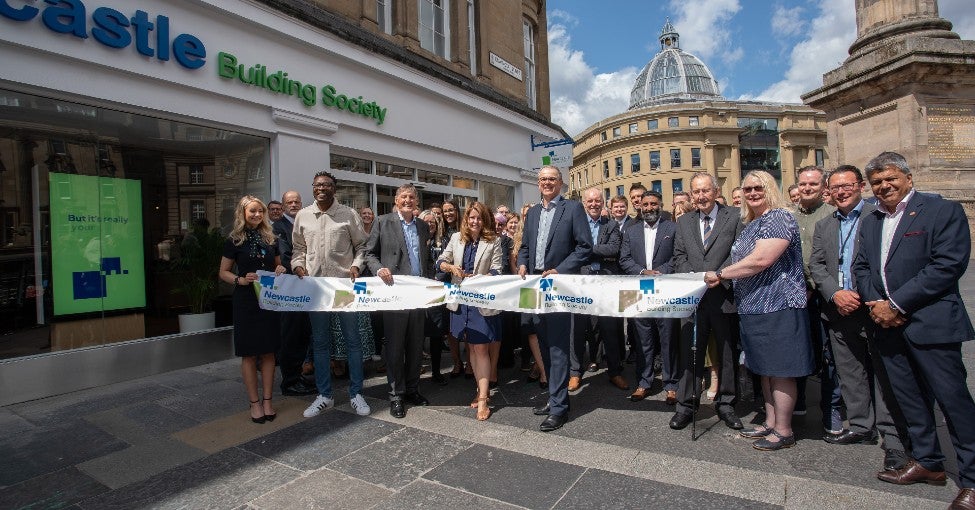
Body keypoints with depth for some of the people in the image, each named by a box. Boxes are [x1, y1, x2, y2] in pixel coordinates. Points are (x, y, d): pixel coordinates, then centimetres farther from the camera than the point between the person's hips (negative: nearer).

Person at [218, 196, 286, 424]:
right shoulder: (234, 241, -1)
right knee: (249, 354, 3)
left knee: (268, 352, 5)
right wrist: (240, 279, -17)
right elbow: (223, 272, 1)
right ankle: (254, 402, 14)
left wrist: (280, 270, -3)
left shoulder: (270, 239, 9)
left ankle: (267, 400, 15)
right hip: (246, 301, -3)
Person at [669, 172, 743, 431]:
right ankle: (685, 405, 14)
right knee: (689, 351, 4)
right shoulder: (683, 222, 13)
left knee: (727, 353, 10)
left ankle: (725, 403, 27)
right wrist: (691, 278, -7)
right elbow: (679, 257, 10)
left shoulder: (734, 217, 3)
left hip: (724, 296, -2)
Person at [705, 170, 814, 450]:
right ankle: (770, 423, 28)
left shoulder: (779, 218, -13)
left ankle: (784, 431, 12)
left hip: (777, 307, -10)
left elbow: (761, 260, -24)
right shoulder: (750, 224, 16)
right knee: (765, 368, 16)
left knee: (779, 370, 0)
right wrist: (723, 275, 7)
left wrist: (720, 274, -16)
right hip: (754, 307, 10)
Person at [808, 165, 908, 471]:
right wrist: (835, 293, -8)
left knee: (883, 373, -1)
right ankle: (861, 427, 25)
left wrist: (861, 296, -15)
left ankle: (892, 437, 9)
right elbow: (815, 265, 8)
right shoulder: (823, 226, 15)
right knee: (850, 374, 13)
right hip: (839, 309, 5)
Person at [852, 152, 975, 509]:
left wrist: (896, 305, -16)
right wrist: (875, 304, -5)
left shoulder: (944, 211, -4)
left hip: (931, 323, -6)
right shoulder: (870, 222, 15)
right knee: (908, 398, 14)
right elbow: (861, 267, 13)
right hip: (888, 325, 6)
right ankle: (927, 462, 29)